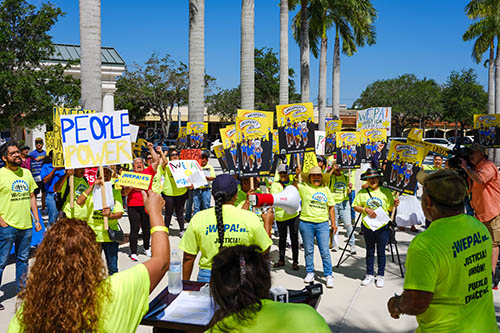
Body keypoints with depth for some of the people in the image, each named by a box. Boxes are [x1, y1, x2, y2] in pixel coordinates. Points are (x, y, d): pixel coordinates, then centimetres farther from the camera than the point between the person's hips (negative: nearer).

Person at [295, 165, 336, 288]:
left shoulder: (326, 189, 9)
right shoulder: (304, 187, 2)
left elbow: (331, 207, 13)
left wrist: (333, 223, 10)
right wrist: (297, 175, -30)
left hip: (323, 224, 1)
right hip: (306, 223, -1)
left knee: (325, 251, 0)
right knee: (308, 250, 11)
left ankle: (329, 275, 8)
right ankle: (310, 272, 26)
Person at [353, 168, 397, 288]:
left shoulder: (386, 192, 2)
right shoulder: (362, 193, 1)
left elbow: (389, 208, 7)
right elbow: (356, 207, 3)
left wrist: (394, 204, -13)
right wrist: (366, 209, -12)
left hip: (382, 226, -1)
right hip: (367, 226, 1)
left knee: (381, 252, 5)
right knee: (370, 251, 11)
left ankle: (380, 276, 16)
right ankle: (369, 275, 22)